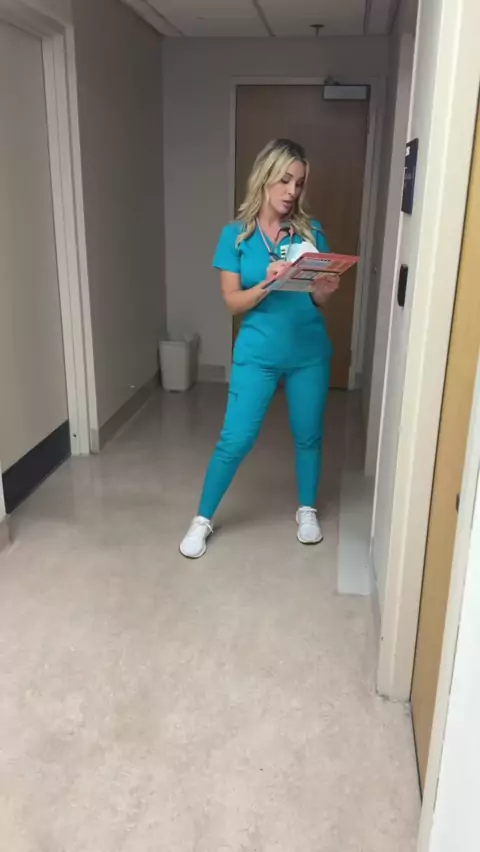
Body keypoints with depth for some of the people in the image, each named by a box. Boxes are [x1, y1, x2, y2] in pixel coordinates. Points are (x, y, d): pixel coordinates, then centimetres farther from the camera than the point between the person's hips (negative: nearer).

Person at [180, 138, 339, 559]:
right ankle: (203, 518, 17)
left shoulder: (310, 231, 2)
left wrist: (325, 290, -18)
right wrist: (266, 284, -25)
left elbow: (319, 298, 4)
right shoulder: (236, 234, -4)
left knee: (309, 436, 13)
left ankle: (307, 510, 35)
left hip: (310, 352, 3)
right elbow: (233, 302, -7)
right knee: (236, 440, -2)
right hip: (257, 354, -2)